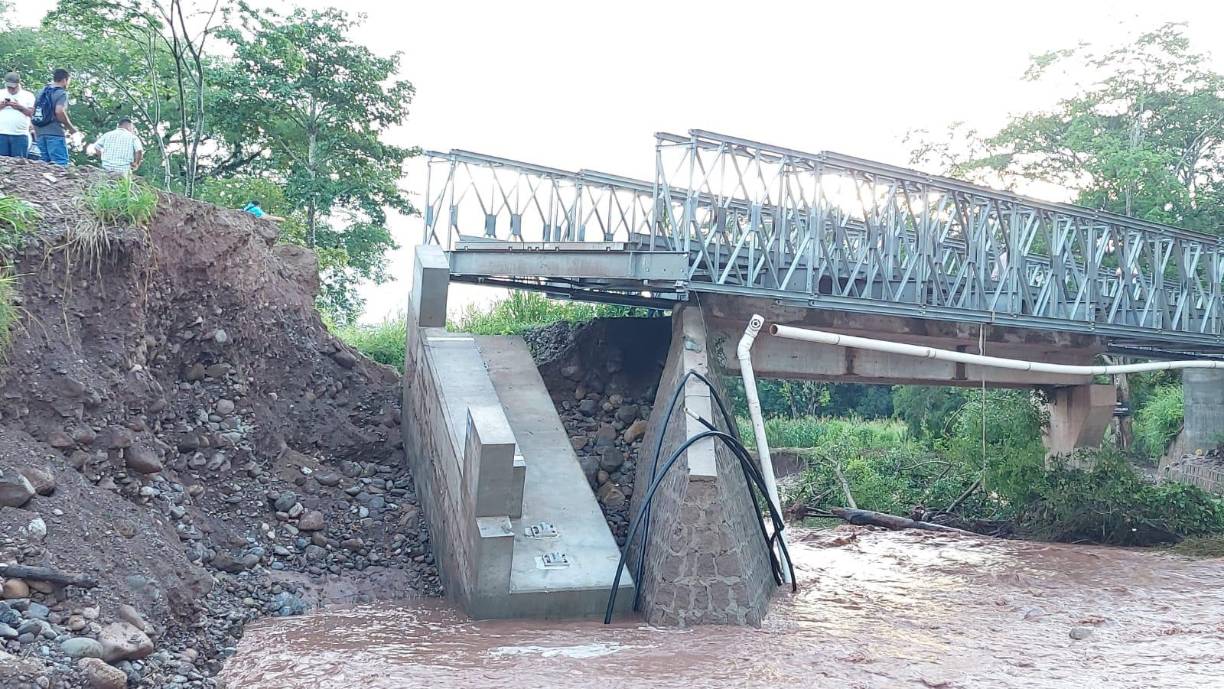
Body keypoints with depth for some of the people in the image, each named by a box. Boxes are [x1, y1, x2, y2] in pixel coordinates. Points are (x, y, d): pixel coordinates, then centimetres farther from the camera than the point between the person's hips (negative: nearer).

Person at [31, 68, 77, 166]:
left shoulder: (41, 92, 17)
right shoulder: (61, 93, -6)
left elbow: (33, 111, 18)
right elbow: (59, 111, -20)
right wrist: (71, 128, -9)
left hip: (40, 133, 8)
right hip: (55, 133, -8)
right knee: (61, 163, -10)